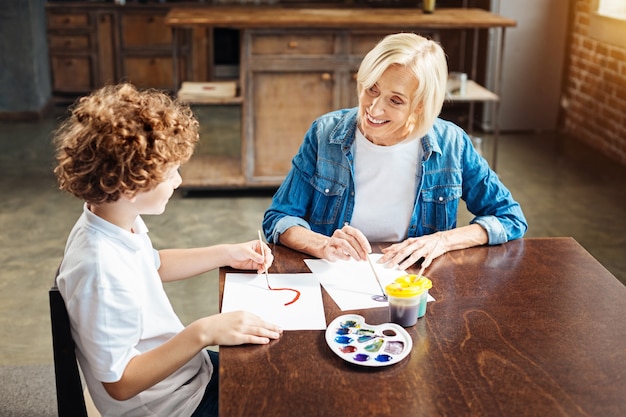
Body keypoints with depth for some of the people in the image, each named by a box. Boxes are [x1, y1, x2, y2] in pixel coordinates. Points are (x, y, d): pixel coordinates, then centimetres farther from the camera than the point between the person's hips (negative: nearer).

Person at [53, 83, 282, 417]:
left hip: (187, 372, 8)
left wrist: (227, 253, 8)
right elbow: (120, 384, -27)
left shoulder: (119, 220, -6)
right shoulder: (101, 270, -34)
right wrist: (203, 333, -34)